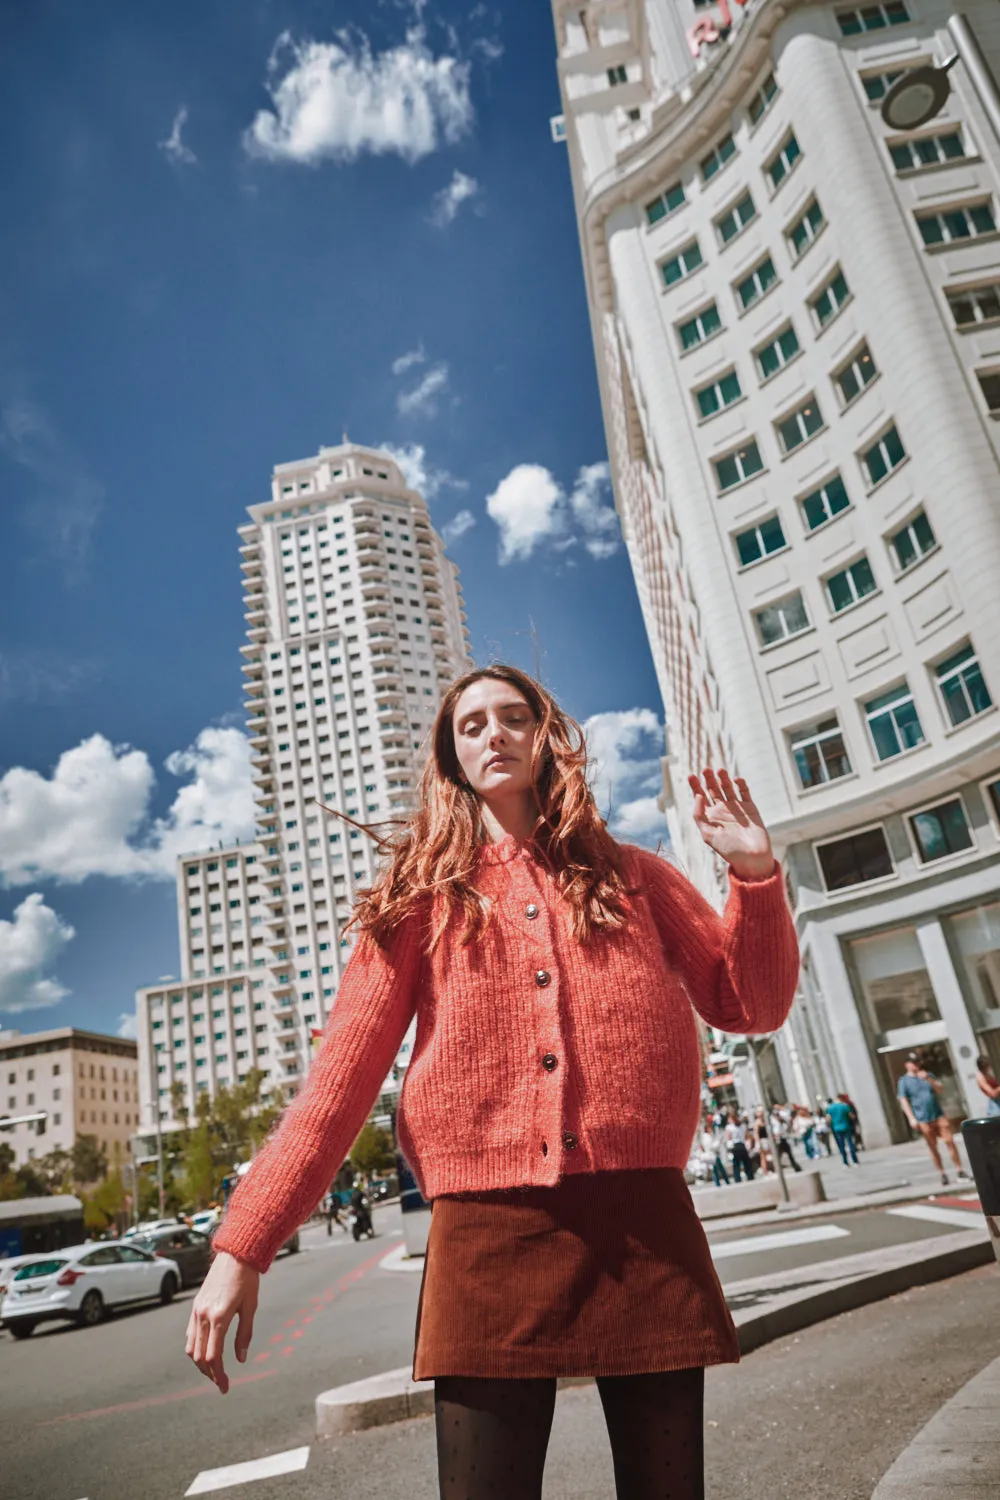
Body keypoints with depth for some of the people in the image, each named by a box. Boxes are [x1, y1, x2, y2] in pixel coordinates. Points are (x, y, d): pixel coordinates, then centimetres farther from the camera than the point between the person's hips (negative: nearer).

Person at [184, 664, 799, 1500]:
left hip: (646, 1222, 2)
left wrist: (755, 875, -3)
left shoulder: (632, 878, 12)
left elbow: (751, 1008, 12)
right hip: (486, 1235, -1)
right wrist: (241, 1247, -3)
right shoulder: (423, 894, 7)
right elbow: (341, 1078, 3)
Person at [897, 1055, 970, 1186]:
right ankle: (942, 1173, 12)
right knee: (933, 1147, 3)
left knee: (950, 1141, 0)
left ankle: (959, 1170, 9)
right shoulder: (903, 1081, -1)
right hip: (923, 1120, -3)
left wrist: (929, 1079, -14)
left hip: (939, 1115, 3)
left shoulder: (928, 1075, 12)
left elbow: (940, 1089, 3)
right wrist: (912, 1119, -13)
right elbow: (904, 1101, -5)